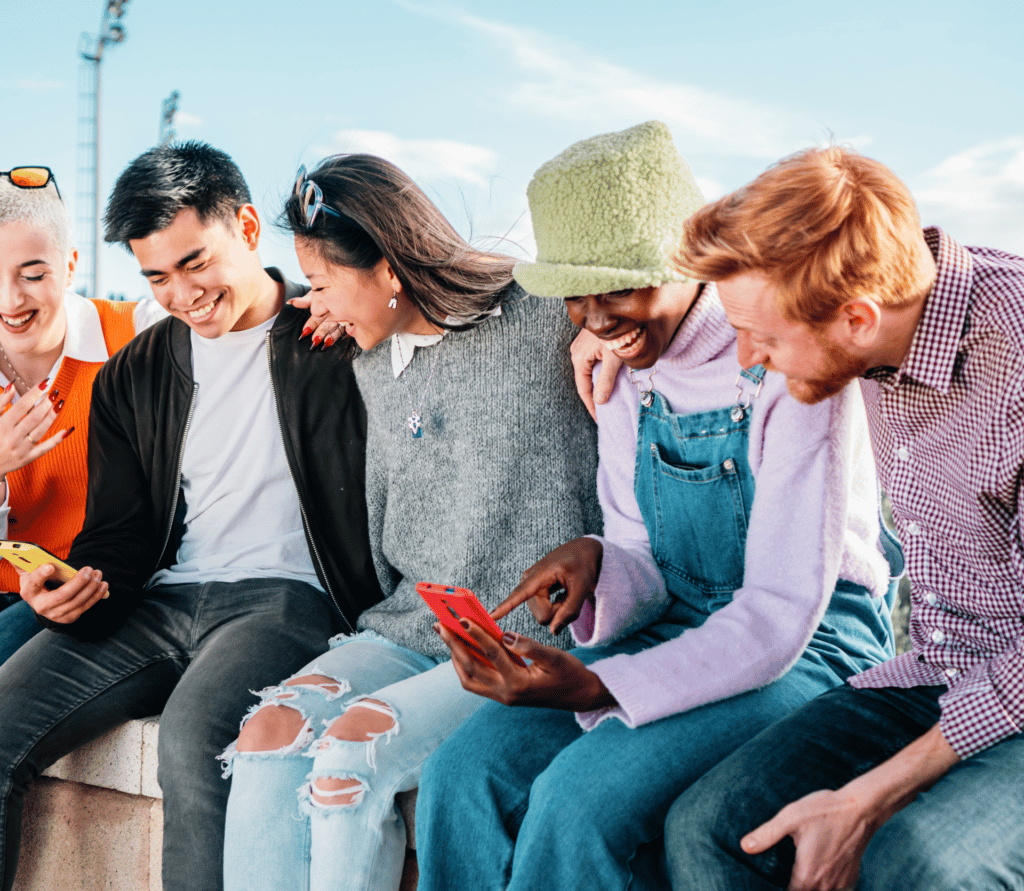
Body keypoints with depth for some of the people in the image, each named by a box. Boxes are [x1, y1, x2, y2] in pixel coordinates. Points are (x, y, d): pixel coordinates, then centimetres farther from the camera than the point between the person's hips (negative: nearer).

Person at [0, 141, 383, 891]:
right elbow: (121, 532, 17)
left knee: (193, 737, -34)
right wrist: (85, 582, -4)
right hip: (165, 600, 5)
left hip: (285, 594, -5)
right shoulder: (131, 377, 18)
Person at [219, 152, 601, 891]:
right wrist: (400, 619, 17)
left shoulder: (547, 323, -8)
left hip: (533, 642, -6)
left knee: (353, 749, -27)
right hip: (410, 633, 6)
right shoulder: (374, 365, 13)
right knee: (268, 740, -18)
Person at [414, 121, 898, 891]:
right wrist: (598, 566, -16)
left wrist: (595, 689, -30)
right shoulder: (626, 376, 4)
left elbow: (783, 613, -21)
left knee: (584, 794, -30)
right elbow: (651, 575, 8)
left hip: (808, 650, -6)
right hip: (680, 633, 6)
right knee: (462, 775, -18)